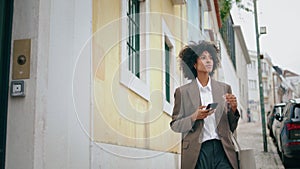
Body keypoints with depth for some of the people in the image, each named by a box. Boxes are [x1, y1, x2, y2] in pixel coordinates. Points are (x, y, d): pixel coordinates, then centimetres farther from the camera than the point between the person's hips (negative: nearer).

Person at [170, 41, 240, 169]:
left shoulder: (224, 88, 12)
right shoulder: (182, 91, 4)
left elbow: (231, 127, 14)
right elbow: (174, 125, 5)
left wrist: (233, 109, -4)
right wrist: (194, 117, -11)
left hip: (222, 150, 2)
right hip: (197, 153, -2)